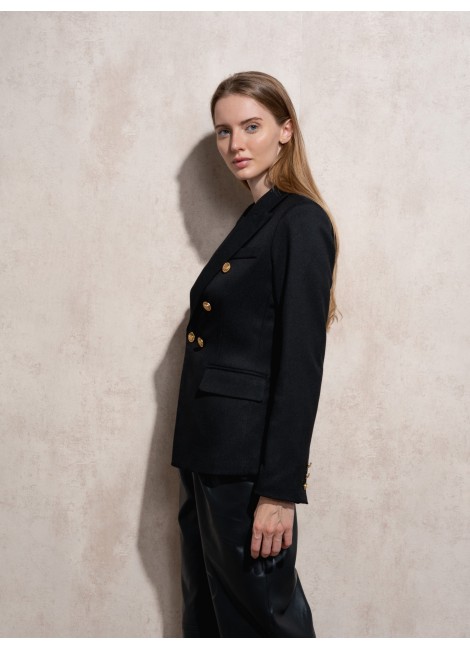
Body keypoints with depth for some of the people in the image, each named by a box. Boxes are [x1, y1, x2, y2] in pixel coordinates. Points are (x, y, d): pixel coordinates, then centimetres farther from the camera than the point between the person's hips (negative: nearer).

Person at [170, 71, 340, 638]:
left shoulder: (301, 223, -13)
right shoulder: (252, 222, 14)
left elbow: (302, 364, -19)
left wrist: (280, 491, -20)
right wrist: (195, 465, 16)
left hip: (250, 464, -9)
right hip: (206, 458, 9)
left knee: (259, 615, 7)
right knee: (205, 611, 19)